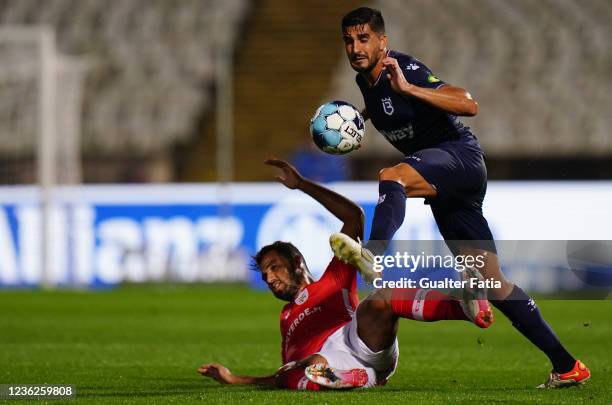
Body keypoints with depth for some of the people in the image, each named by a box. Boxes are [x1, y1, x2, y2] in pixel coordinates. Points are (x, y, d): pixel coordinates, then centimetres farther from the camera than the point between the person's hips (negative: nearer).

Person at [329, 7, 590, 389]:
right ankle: (567, 367, 11)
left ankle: (372, 254, -66)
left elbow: (469, 104, -27)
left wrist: (407, 88, -33)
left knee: (391, 176, -38)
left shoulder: (405, 68, -14)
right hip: (443, 189, 9)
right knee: (492, 282, 7)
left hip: (460, 155, -9)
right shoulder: (365, 80, 11)